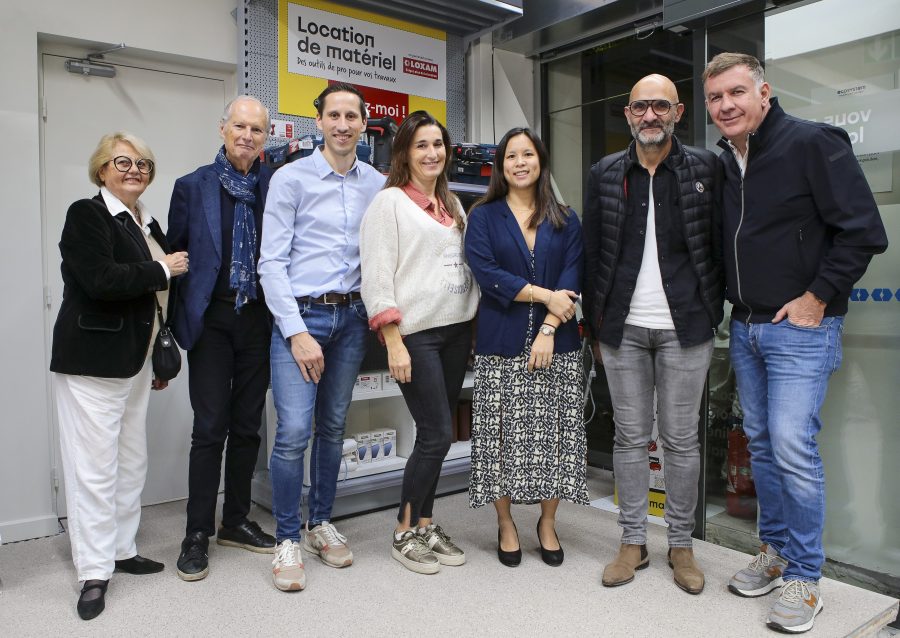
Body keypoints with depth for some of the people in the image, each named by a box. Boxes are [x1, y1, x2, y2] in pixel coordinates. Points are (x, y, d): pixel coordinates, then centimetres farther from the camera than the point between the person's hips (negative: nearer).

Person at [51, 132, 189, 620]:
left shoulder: (146, 225, 16)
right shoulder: (86, 215, -6)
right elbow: (102, 280, -23)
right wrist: (163, 270, -12)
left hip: (136, 360, 8)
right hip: (92, 360, -8)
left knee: (132, 460, 12)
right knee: (95, 465, -2)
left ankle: (121, 548, 26)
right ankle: (95, 572, 9)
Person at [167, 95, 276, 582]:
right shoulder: (192, 187, 2)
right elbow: (175, 256, 4)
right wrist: (179, 318, 0)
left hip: (258, 319, 2)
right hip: (211, 320, -2)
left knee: (247, 427, 11)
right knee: (210, 429, -1)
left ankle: (236, 522, 26)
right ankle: (197, 535, 13)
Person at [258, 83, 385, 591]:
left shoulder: (379, 184, 8)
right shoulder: (292, 178, -3)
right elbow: (272, 261, -7)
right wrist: (298, 332, -12)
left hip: (351, 316, 4)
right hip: (299, 315, -3)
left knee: (334, 427, 12)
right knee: (294, 430, -9)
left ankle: (321, 524, 29)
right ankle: (288, 540, 9)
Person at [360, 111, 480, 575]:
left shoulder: (452, 204, 17)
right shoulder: (390, 202, -3)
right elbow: (377, 276, -10)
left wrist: (475, 325, 11)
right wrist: (394, 343, -15)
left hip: (457, 331, 6)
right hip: (415, 333, -6)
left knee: (435, 435, 10)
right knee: (437, 435, -6)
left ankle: (426, 524, 24)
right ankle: (404, 532, 11)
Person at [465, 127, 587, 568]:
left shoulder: (565, 221, 11)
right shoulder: (484, 217, 7)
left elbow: (571, 279, 1)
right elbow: (486, 272, -8)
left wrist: (548, 330, -13)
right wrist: (545, 296, -11)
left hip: (556, 342, 2)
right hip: (501, 344, -1)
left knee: (553, 433, 3)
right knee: (504, 434, 2)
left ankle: (547, 523, 20)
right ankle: (506, 526, 17)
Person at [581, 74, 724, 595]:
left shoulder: (705, 168, 2)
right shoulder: (605, 174, 7)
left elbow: (717, 247, 2)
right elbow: (592, 253, 7)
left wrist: (710, 316, -3)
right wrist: (596, 324, 4)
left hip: (684, 328, -1)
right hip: (623, 327, 2)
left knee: (682, 439, 7)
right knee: (630, 437, 9)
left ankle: (682, 544, 24)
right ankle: (633, 542, 22)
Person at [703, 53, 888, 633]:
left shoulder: (813, 143, -11)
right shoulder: (722, 162, 10)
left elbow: (864, 232, -14)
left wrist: (817, 297, -13)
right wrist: (735, 303, 10)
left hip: (800, 327, -7)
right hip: (745, 327, 7)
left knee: (793, 447, -9)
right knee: (762, 444, 13)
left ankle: (804, 580, 8)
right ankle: (775, 552, 29)